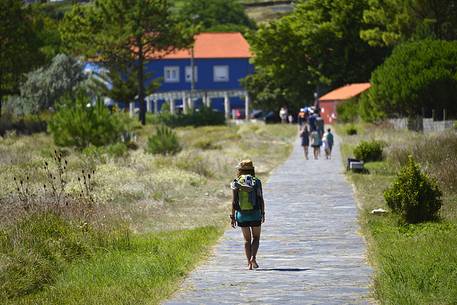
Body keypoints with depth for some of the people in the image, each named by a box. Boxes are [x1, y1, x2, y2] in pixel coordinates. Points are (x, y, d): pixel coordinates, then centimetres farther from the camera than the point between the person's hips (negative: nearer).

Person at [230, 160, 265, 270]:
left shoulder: (237, 182, -2)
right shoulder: (256, 181, -3)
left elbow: (234, 201, -4)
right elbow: (261, 200, -5)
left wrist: (233, 217, 2)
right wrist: (263, 214, 6)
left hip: (242, 215, 1)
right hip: (255, 214, -1)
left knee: (247, 239, 14)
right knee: (256, 238, 14)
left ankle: (249, 263, 6)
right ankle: (253, 258, -8)